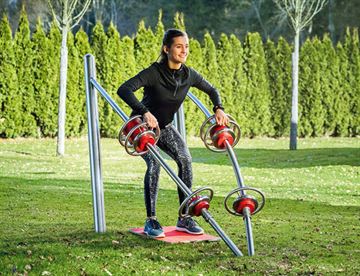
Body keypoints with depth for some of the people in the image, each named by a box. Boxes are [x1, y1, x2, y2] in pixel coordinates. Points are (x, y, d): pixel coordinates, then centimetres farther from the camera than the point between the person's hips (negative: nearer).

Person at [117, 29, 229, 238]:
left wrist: (219, 109, -10)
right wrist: (144, 112, -53)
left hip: (165, 127, 5)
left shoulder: (189, 75, -10)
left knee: (185, 159, -13)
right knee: (154, 163, -26)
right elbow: (124, 90, -41)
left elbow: (212, 90, 9)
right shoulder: (154, 73, -27)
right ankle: (151, 221, -15)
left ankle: (184, 219, -2)